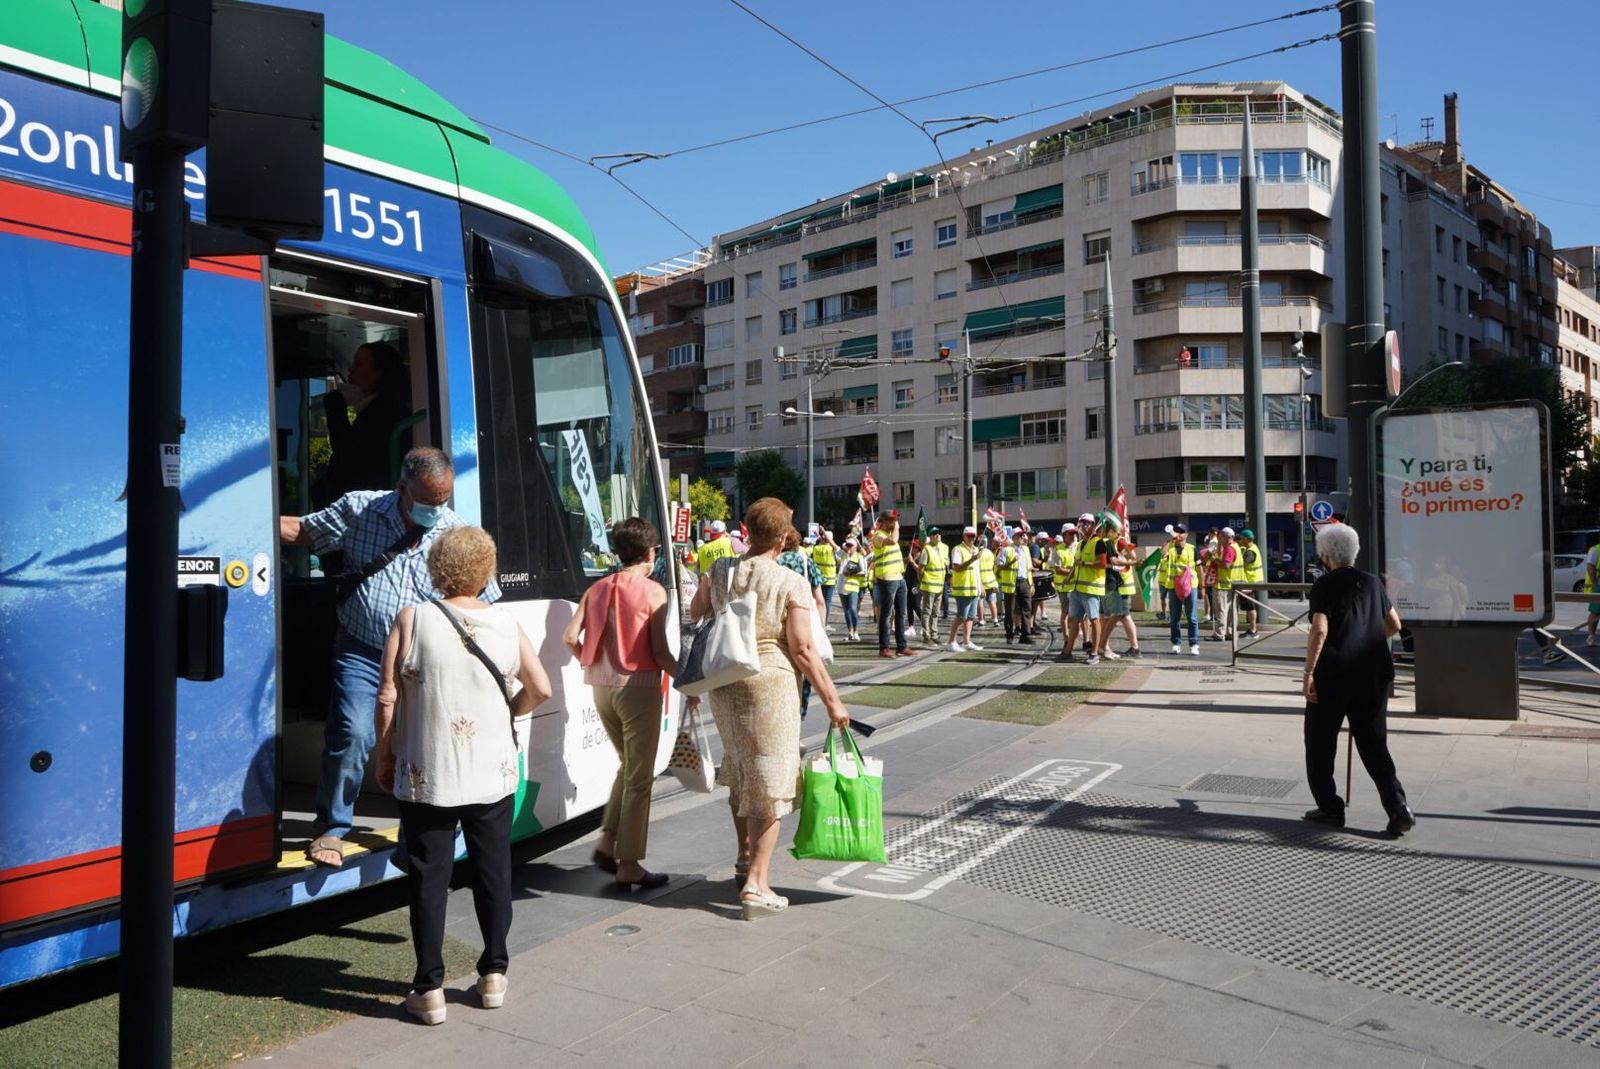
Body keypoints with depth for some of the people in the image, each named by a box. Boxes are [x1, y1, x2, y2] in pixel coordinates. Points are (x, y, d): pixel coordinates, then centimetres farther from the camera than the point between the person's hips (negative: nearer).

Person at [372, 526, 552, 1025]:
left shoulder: (413, 619, -9)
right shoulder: (505, 623, -2)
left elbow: (387, 697, -9)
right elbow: (540, 689, 2)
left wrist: (383, 756, 3)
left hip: (427, 777, -2)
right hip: (493, 774, 2)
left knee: (429, 877, 7)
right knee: (493, 871, 14)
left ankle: (430, 989, 11)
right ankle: (493, 975, 24)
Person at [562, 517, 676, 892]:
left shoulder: (597, 589, 8)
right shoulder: (652, 592, -9)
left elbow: (570, 637, 2)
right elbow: (660, 652, -14)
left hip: (602, 688, 6)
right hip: (638, 688, -6)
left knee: (628, 766, 23)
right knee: (639, 778, 3)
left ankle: (607, 844, 20)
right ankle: (628, 867, 7)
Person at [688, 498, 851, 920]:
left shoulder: (719, 573, 1)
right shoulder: (791, 584, -14)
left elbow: (695, 616, 15)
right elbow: (803, 650, -14)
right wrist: (832, 700, -7)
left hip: (723, 683, 6)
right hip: (769, 683, -6)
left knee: (739, 772, 23)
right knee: (769, 781, 1)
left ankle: (746, 855, 39)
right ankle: (756, 884, -1)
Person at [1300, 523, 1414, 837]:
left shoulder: (1325, 585, -5)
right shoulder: (1372, 582, 12)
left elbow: (1319, 630, -16)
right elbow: (1394, 625, 20)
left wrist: (1309, 673, -14)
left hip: (1333, 672, -5)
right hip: (1373, 673, 5)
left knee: (1320, 742, 10)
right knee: (1374, 744, 10)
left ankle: (1330, 808, 14)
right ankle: (1398, 807, -4)